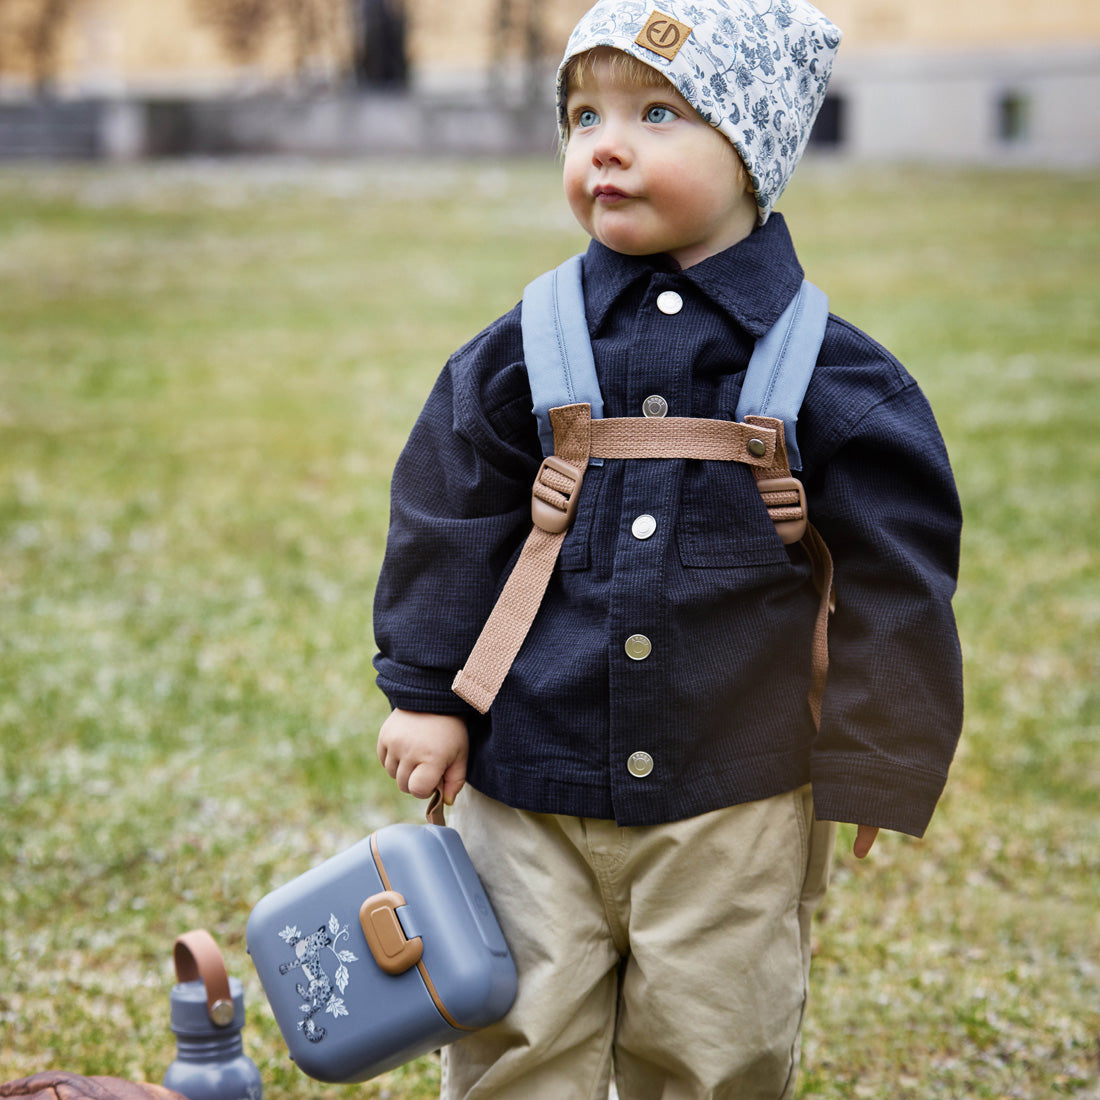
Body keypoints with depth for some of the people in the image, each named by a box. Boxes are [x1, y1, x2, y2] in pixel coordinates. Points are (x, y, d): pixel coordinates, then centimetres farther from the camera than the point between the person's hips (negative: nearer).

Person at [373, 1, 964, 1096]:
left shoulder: (826, 373, -7)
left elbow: (893, 578, -1)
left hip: (733, 806, -1)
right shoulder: (529, 350, -3)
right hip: (529, 779, 1)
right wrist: (424, 692, 6)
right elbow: (447, 523, 7)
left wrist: (872, 767, 2)